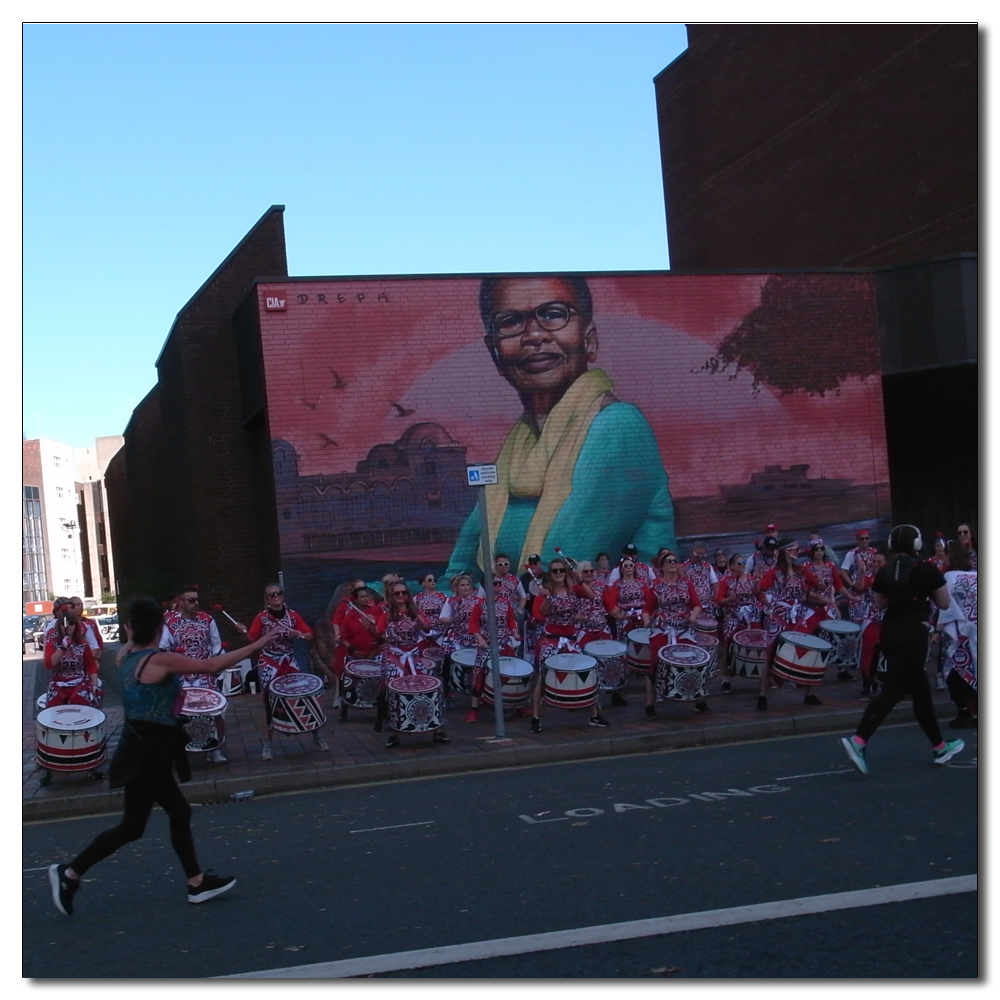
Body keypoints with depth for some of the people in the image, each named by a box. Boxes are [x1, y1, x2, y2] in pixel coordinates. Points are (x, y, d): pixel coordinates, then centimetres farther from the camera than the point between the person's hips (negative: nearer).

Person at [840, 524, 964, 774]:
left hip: (890, 633, 7)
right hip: (912, 636, -7)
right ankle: (858, 740, -25)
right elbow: (944, 604, 3)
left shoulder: (884, 572, 8)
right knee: (894, 690, -12)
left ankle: (939, 746, 27)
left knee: (920, 689, 17)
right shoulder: (926, 570, -5)